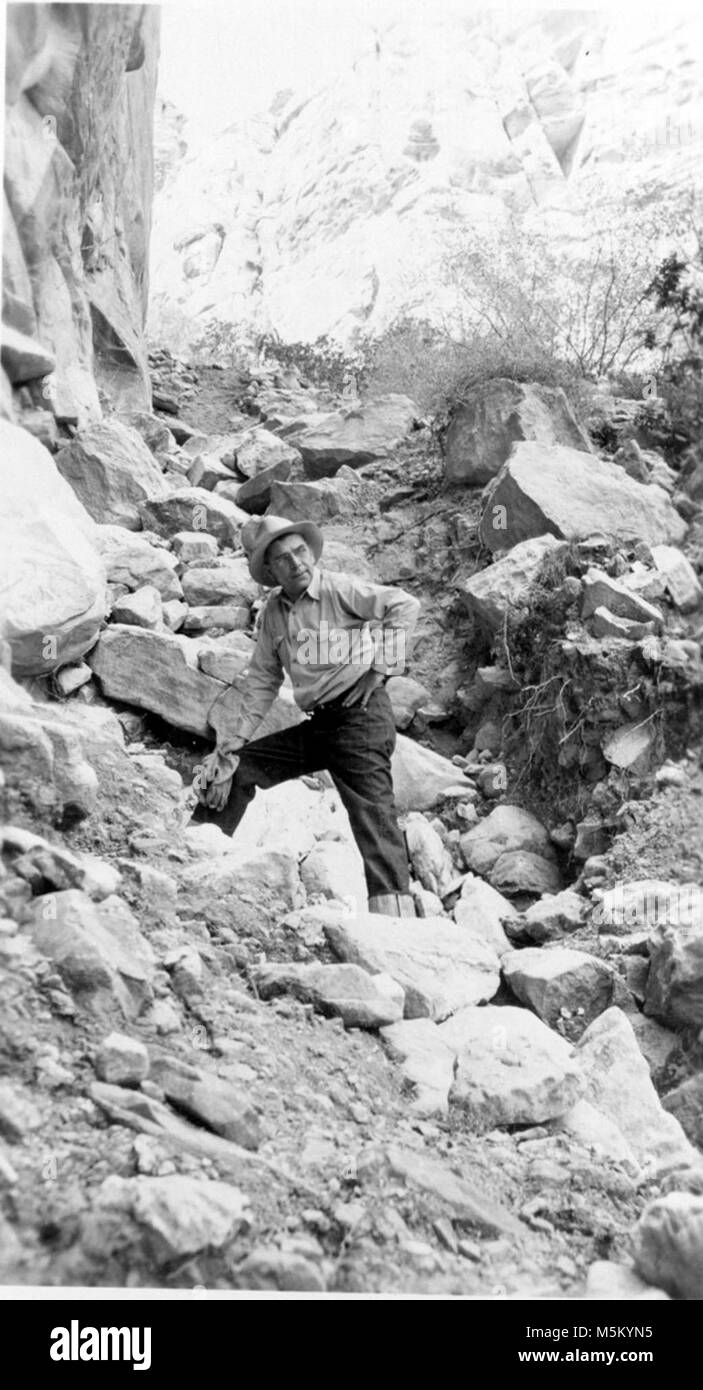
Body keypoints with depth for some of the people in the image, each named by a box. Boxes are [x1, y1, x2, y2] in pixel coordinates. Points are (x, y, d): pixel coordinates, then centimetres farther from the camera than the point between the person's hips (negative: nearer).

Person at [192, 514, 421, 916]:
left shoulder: (340, 589, -6)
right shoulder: (275, 611, 13)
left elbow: (406, 605, -11)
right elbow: (263, 681, 15)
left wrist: (381, 669, -12)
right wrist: (233, 743, 10)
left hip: (361, 714, -7)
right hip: (316, 724, 7)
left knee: (373, 811, -15)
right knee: (238, 767, 8)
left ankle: (395, 911, -18)